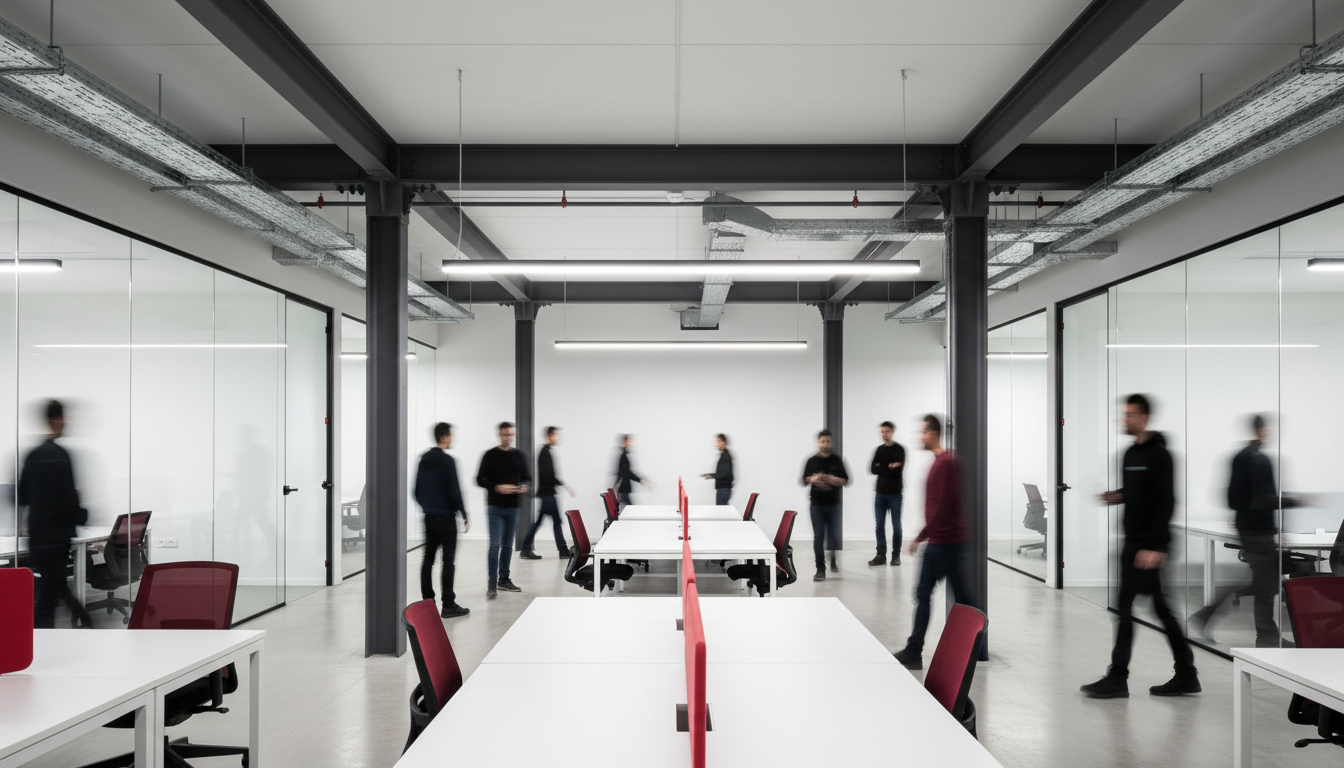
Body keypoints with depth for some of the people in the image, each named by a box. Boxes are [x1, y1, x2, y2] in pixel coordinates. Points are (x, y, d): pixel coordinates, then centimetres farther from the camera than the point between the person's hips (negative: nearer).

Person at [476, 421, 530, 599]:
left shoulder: (519, 455, 9)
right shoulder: (490, 455, -3)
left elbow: (527, 476, 15)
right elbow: (480, 479, -4)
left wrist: (524, 486, -7)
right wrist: (497, 487, -20)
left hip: (513, 507, 4)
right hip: (495, 507, -4)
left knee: (508, 545, 12)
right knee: (495, 545, -10)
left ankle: (504, 579, 22)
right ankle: (492, 583, -6)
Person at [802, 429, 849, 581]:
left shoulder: (837, 460, 3)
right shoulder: (812, 460, 3)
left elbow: (845, 480, 3)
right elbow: (804, 480, 7)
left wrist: (835, 480, -17)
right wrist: (812, 479, -14)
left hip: (833, 504, 0)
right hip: (817, 504, 0)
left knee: (833, 536, 4)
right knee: (818, 537, -1)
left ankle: (833, 560, 32)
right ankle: (820, 569, 4)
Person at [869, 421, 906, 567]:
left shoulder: (899, 449, -3)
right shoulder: (879, 450, 10)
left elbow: (898, 470, -15)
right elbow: (873, 469, -2)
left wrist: (882, 468, -9)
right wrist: (889, 467, -10)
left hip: (895, 493, -4)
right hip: (880, 493, 4)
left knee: (896, 526, 3)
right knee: (880, 525, 3)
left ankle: (896, 555, 11)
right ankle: (881, 555, 7)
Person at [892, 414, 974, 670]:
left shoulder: (946, 463, -18)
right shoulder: (940, 461, 12)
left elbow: (942, 507, -23)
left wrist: (920, 537, -18)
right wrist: (925, 537, 19)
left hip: (948, 543, -10)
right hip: (936, 542, 10)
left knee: (962, 597, 2)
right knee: (923, 594, 10)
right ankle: (913, 651, 14)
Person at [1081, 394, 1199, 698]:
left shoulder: (1159, 455, -13)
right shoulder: (1130, 453, 14)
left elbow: (1165, 502, -18)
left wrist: (1155, 546, -22)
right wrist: (1117, 495, 3)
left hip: (1148, 545, -9)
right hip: (1132, 542, 9)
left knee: (1125, 606, -6)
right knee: (1161, 608, 12)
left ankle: (1117, 679, 1)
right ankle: (1186, 675, 20)